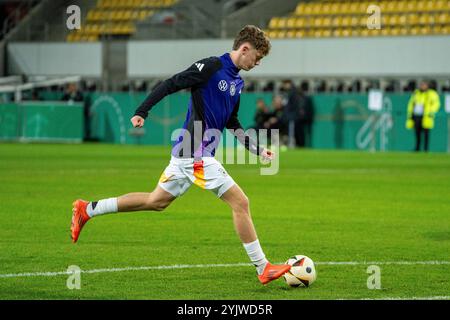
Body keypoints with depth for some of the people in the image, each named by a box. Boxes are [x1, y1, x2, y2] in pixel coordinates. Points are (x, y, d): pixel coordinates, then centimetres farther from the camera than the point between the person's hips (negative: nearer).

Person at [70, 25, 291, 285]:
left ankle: (87, 210, 25)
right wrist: (142, 112, -21)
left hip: (187, 153, 10)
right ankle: (264, 269, -4)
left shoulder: (237, 81, 14)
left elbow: (232, 123, 25)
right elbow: (170, 85, -15)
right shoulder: (212, 67, -14)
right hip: (196, 154, -10)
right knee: (240, 203, -9)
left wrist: (258, 149, 19)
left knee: (157, 202, 18)